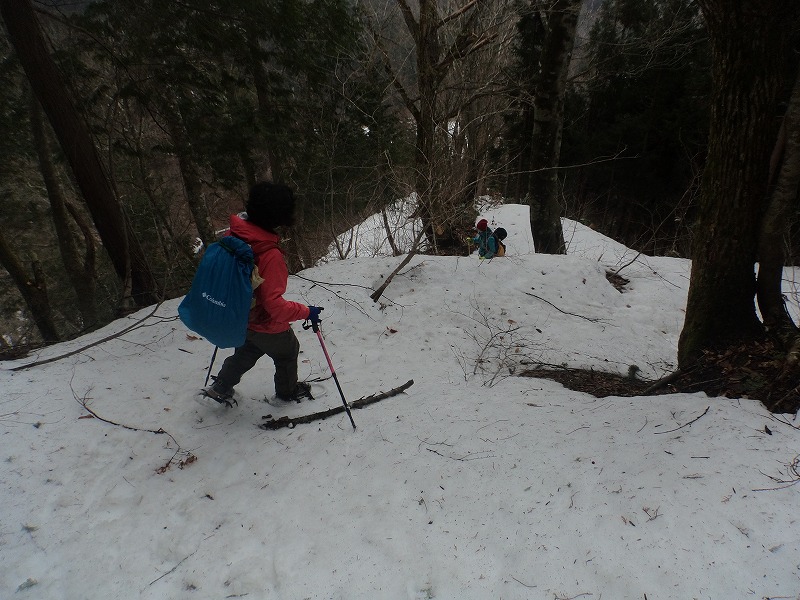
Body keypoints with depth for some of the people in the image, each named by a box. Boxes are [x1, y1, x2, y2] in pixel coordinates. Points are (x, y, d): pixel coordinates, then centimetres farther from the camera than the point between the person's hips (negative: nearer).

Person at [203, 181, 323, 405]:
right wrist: (306, 312, -20)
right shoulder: (270, 254, -36)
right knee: (288, 352, 24)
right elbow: (274, 305, -34)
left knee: (246, 351, 35)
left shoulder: (235, 235, -13)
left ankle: (221, 387, 44)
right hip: (267, 325, -6)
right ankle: (287, 391, 47)